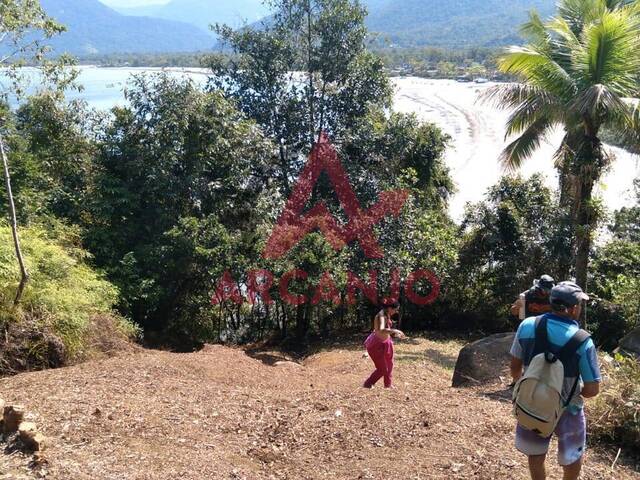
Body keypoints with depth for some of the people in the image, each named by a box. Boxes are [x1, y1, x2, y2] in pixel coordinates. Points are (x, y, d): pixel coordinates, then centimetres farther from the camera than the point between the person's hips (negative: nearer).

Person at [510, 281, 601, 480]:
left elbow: (515, 367, -4)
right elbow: (592, 389, -19)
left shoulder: (527, 326, -15)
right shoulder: (583, 342, -23)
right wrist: (573, 394, 2)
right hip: (566, 410, -2)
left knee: (535, 454, 26)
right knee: (572, 456, 27)